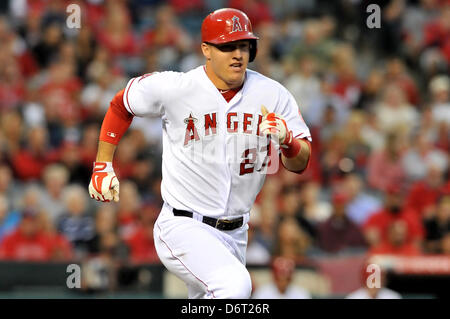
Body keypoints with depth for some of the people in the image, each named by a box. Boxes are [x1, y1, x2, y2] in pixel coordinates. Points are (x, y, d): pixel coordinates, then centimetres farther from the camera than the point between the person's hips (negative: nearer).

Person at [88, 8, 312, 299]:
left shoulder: (273, 95, -2)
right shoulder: (174, 88, -10)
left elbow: (300, 164, -3)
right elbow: (121, 106, 9)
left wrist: (287, 140, -25)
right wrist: (103, 167, 8)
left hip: (235, 232, 5)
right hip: (183, 227, -5)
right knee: (235, 285, -29)